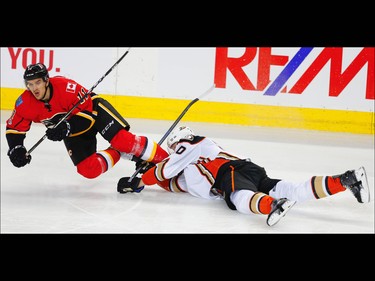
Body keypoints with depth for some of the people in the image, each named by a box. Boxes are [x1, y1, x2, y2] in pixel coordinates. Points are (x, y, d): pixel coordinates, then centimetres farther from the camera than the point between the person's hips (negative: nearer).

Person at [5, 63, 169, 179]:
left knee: (122, 139, -26)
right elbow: (14, 129, -5)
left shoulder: (66, 87, -33)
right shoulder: (25, 104, -19)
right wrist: (16, 149, -21)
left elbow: (87, 111, -29)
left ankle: (164, 160, -14)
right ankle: (117, 153, 7)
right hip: (74, 133, 5)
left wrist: (67, 127, -41)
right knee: (89, 170, -14)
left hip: (94, 110, -5)